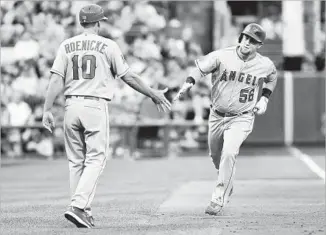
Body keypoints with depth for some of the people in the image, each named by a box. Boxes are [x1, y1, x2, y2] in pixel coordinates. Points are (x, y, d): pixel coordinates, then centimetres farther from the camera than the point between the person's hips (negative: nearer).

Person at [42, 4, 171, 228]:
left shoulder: (66, 46, 7)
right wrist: (154, 94, 11)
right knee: (95, 160, -1)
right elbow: (129, 77, 1)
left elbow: (57, 80, -1)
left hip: (72, 106, 4)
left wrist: (47, 110, -2)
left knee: (76, 161, 12)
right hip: (95, 106, -4)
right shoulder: (108, 45, -1)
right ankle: (78, 207, -17)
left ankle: (83, 211, 13)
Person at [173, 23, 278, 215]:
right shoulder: (222, 56, -15)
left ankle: (219, 200, -18)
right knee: (216, 155, 18)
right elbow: (200, 69, -19)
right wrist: (188, 83, -38)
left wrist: (264, 99, 3)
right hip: (217, 116, 2)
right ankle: (227, 184, 49)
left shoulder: (265, 65, -8)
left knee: (229, 154, -23)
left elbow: (272, 78, 14)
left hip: (241, 119, -2)